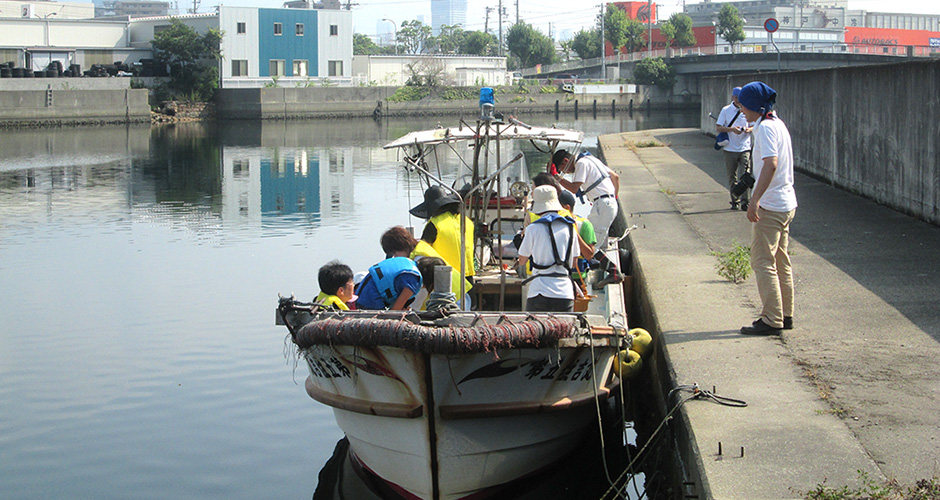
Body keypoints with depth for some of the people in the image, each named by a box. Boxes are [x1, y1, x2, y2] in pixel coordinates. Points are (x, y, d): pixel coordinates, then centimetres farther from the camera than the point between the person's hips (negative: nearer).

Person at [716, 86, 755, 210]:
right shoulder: (726, 110, 1)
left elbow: (754, 126, 11)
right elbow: (718, 127, -2)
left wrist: (749, 129, -13)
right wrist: (731, 129, -19)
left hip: (745, 148, 0)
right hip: (730, 149, 0)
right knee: (732, 177, 7)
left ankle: (744, 201, -5)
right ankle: (734, 201, 17)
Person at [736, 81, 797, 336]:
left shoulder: (765, 128, -16)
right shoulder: (778, 124, 14)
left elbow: (770, 164, -28)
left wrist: (755, 200, -31)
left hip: (770, 206, -10)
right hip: (787, 203, 10)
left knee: (762, 261, -6)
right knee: (780, 260, 15)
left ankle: (772, 320, -5)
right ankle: (785, 315, 21)